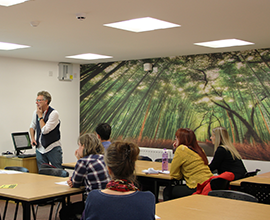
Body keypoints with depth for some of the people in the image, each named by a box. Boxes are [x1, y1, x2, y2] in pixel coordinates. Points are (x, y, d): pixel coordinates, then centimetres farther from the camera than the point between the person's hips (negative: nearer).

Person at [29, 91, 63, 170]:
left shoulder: (54, 113, -15)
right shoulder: (36, 112, 5)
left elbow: (45, 130, -22)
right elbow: (32, 126, 22)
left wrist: (40, 116, -14)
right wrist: (32, 138, 6)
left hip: (53, 149, -5)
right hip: (40, 149, 5)